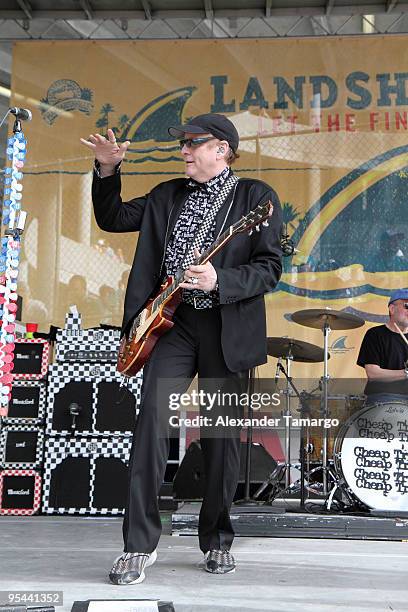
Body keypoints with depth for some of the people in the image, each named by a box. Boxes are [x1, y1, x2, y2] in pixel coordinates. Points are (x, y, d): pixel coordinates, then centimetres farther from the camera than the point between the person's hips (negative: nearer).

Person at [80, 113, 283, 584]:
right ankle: (140, 544, -3)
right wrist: (107, 170, 8)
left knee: (222, 438, 4)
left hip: (228, 328, -2)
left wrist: (220, 281, -21)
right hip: (173, 321, 3)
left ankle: (216, 541, 22)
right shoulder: (168, 195, 15)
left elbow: (270, 268, -6)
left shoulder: (256, 196, 2)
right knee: (151, 422, -11)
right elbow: (113, 218, 22)